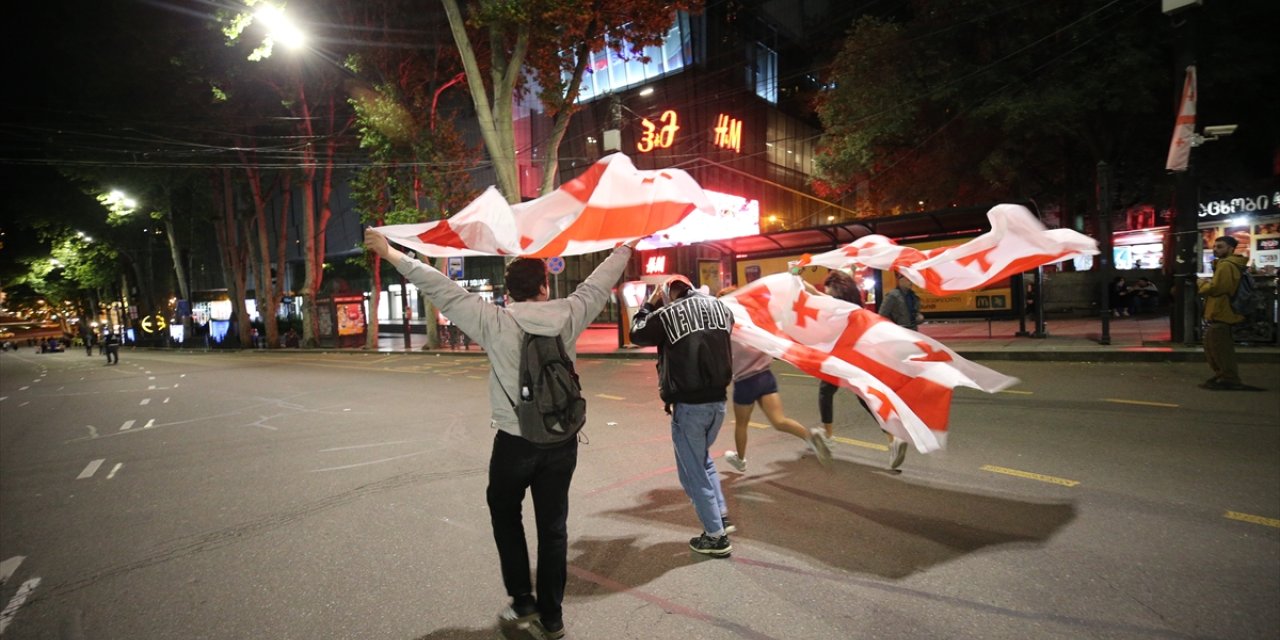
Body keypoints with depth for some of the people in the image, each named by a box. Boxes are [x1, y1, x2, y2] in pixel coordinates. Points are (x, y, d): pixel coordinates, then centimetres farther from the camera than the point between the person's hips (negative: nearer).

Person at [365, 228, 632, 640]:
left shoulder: (494, 322, -10)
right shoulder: (567, 316, -4)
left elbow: (439, 288, -7)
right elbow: (598, 284, 10)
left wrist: (392, 254, 2)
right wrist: (625, 248, 26)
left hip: (515, 443, -2)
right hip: (562, 442, 2)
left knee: (506, 517, 21)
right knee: (553, 528, 13)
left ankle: (523, 605, 24)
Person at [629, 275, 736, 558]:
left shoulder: (666, 314, -10)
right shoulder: (720, 306, 3)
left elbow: (637, 335, 6)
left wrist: (650, 304, 17)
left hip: (689, 404, -6)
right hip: (718, 400, 6)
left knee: (693, 471, 8)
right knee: (703, 458, 27)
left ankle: (716, 536, 14)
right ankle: (722, 516, 25)